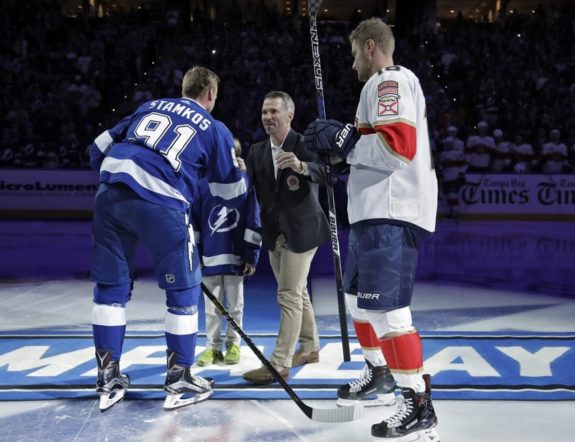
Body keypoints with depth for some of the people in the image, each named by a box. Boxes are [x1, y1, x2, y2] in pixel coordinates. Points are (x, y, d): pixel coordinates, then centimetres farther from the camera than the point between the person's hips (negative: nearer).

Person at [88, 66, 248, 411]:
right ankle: (180, 381, 18)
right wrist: (241, 173, 41)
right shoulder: (216, 130, 14)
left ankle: (109, 380, 22)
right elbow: (233, 195, 20)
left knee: (112, 285, 17)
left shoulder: (150, 106, 25)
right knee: (184, 288, 12)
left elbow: (99, 149, 24)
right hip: (160, 205, -4)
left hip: (109, 195, 5)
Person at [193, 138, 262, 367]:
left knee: (235, 305, 10)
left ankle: (233, 345, 23)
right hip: (210, 257, 1)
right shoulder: (203, 185, 1)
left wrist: (251, 256, -5)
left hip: (236, 257, -1)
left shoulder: (246, 184, -2)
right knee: (212, 306, 9)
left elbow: (254, 223, -2)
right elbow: (194, 222, 6)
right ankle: (212, 346, 19)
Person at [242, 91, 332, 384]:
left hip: (301, 230, -6)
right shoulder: (257, 151, 6)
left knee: (289, 296, -9)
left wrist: (301, 166, -44)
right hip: (275, 232, 6)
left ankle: (279, 364, -7)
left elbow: (327, 175, -25)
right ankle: (310, 347, 32)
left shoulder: (304, 144, -10)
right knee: (297, 293, 17)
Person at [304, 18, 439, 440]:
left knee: (385, 306, -16)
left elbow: (396, 147, -23)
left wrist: (340, 137, -14)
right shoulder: (390, 85, 24)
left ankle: (419, 405, -11)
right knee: (358, 292, 22)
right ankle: (378, 370, 39)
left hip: (392, 212, -11)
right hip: (378, 210, 11)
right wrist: (339, 143, 16)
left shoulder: (391, 81, -9)